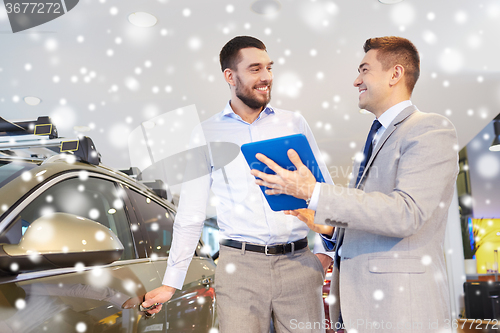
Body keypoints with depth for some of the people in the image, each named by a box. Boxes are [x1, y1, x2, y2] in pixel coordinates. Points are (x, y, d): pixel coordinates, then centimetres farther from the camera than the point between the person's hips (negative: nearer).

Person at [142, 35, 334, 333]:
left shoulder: (295, 123, 8)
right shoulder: (207, 134, 6)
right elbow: (191, 214, 7)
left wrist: (328, 249, -1)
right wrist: (172, 283, 5)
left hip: (299, 263, 1)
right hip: (239, 265, -1)